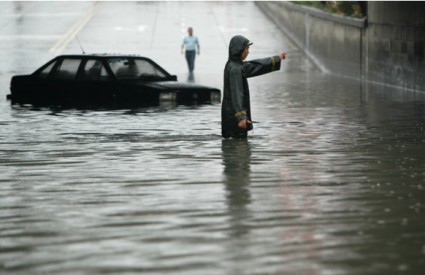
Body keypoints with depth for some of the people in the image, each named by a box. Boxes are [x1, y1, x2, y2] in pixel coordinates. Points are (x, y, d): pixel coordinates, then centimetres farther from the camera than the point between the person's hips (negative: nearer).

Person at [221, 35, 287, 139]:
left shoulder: (235, 65, 11)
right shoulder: (234, 69, -19)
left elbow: (254, 66, 23)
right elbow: (236, 94, -24)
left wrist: (277, 59, 31)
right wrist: (241, 116, -29)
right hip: (234, 114, -10)